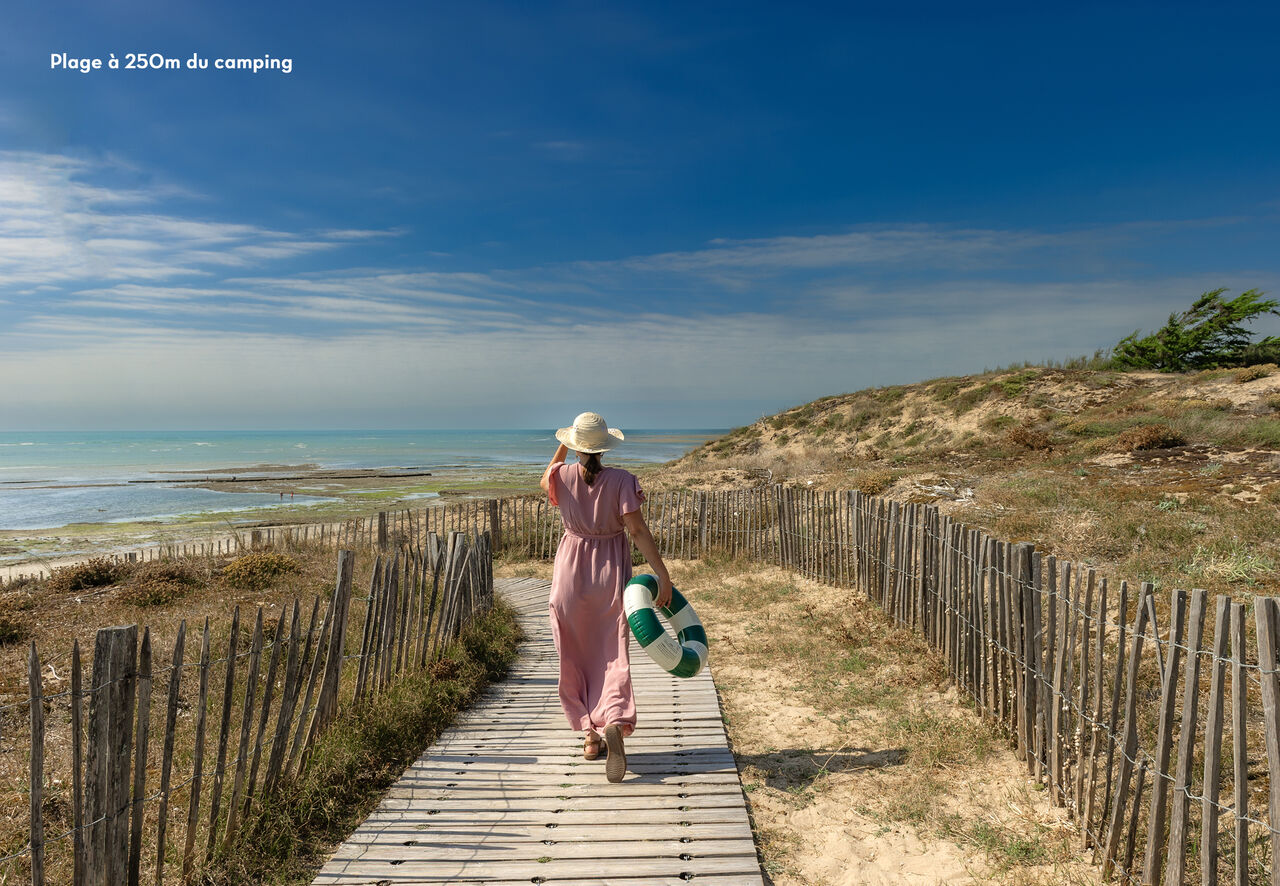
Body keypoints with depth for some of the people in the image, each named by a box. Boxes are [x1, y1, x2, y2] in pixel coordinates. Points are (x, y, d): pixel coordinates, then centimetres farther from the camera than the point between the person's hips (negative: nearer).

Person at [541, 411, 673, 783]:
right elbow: (638, 530, -16)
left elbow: (545, 481, 20)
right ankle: (615, 722, -20)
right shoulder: (622, 480, -10)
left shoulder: (562, 476, -6)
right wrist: (662, 574, -15)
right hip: (611, 572, -1)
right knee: (613, 656, 3)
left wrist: (563, 446, 20)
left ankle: (588, 733, 18)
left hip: (571, 573, 1)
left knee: (575, 657, 13)